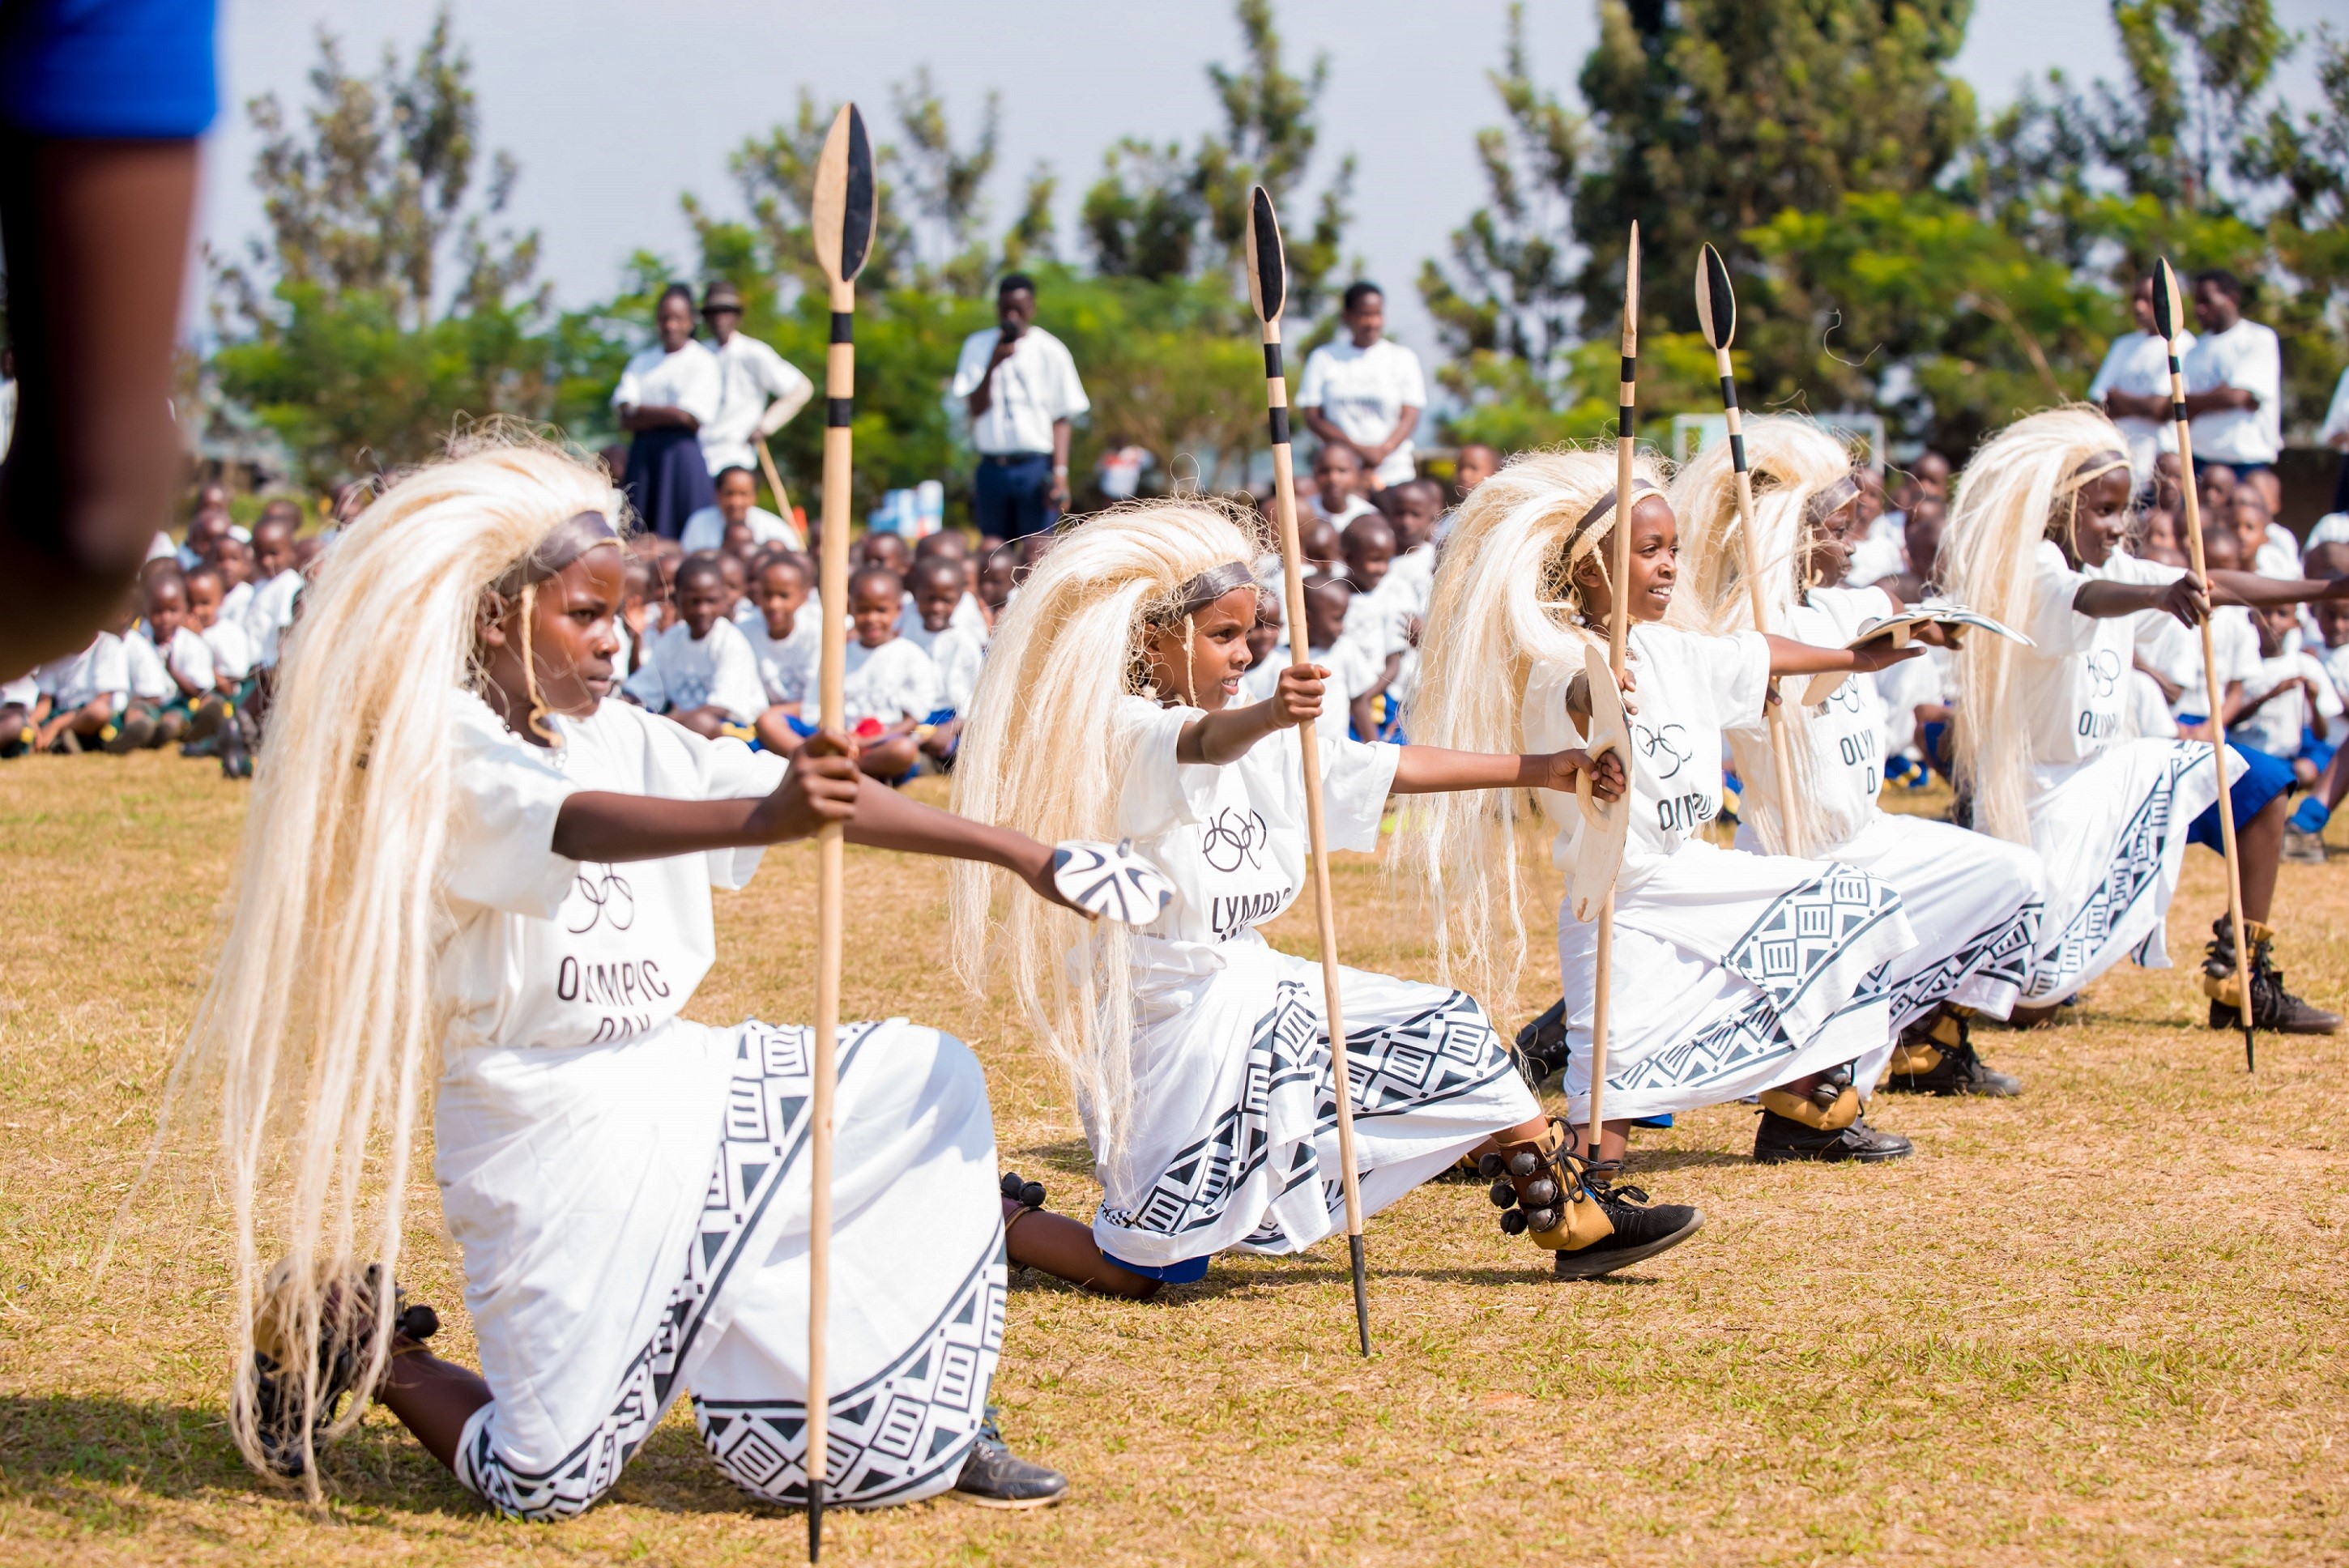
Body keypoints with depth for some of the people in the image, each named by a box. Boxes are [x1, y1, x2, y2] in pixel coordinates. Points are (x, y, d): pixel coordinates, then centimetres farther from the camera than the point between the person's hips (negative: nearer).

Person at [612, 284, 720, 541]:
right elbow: (625, 417, 4)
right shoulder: (641, 362, 16)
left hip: (682, 455, -4)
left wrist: (641, 412, -1)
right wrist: (670, 414, -12)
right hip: (643, 457, 4)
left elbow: (692, 417, -8)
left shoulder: (703, 361, 3)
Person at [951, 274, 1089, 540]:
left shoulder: (1051, 351, 1)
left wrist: (1059, 472, -10)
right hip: (992, 466, 2)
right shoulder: (978, 346, 7)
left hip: (1036, 467, -2)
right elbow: (975, 408, 0)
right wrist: (993, 365, -16)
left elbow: (1061, 418, 1)